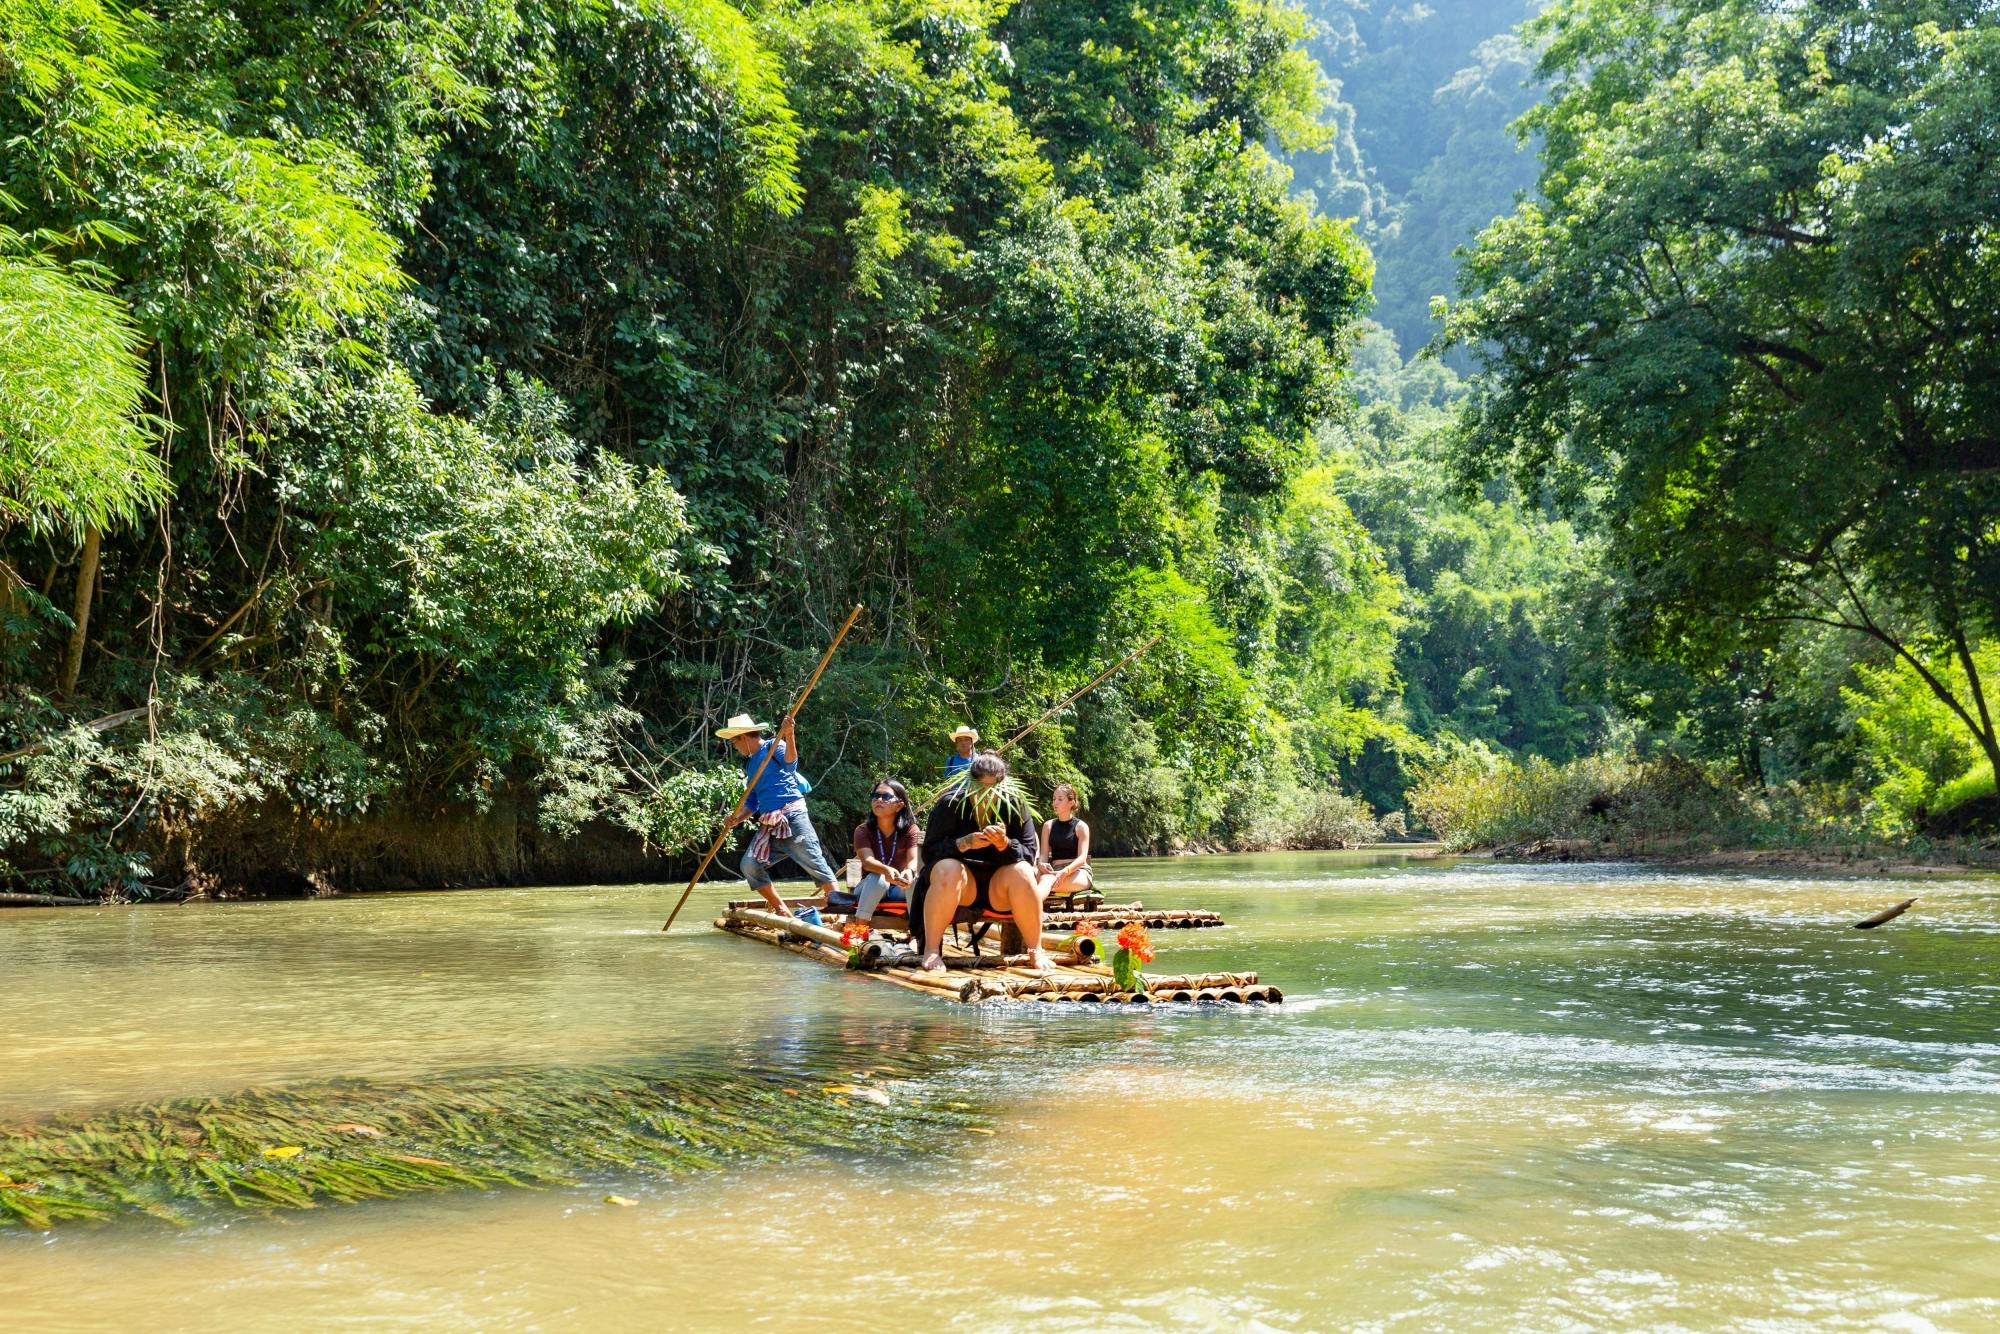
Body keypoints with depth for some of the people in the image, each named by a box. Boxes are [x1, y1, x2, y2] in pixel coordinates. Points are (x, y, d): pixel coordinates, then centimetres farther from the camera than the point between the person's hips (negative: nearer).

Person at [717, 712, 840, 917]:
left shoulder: (774, 747, -1)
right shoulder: (749, 765, 21)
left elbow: (790, 763, -24)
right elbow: (751, 803, 22)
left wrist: (789, 737, -41)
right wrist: (737, 819, 3)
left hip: (792, 817, -8)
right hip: (768, 824, 8)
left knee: (814, 863, -14)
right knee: (750, 865, -5)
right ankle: (782, 912, 2)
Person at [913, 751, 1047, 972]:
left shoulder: (1015, 805, -6)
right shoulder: (950, 804, -10)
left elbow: (1030, 854, -8)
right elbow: (929, 852, -12)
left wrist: (1005, 844, -29)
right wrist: (965, 843, -28)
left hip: (999, 887, 2)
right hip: (963, 881, -2)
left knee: (1022, 872, -29)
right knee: (948, 869, -34)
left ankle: (1035, 951, -19)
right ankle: (931, 951, -30)